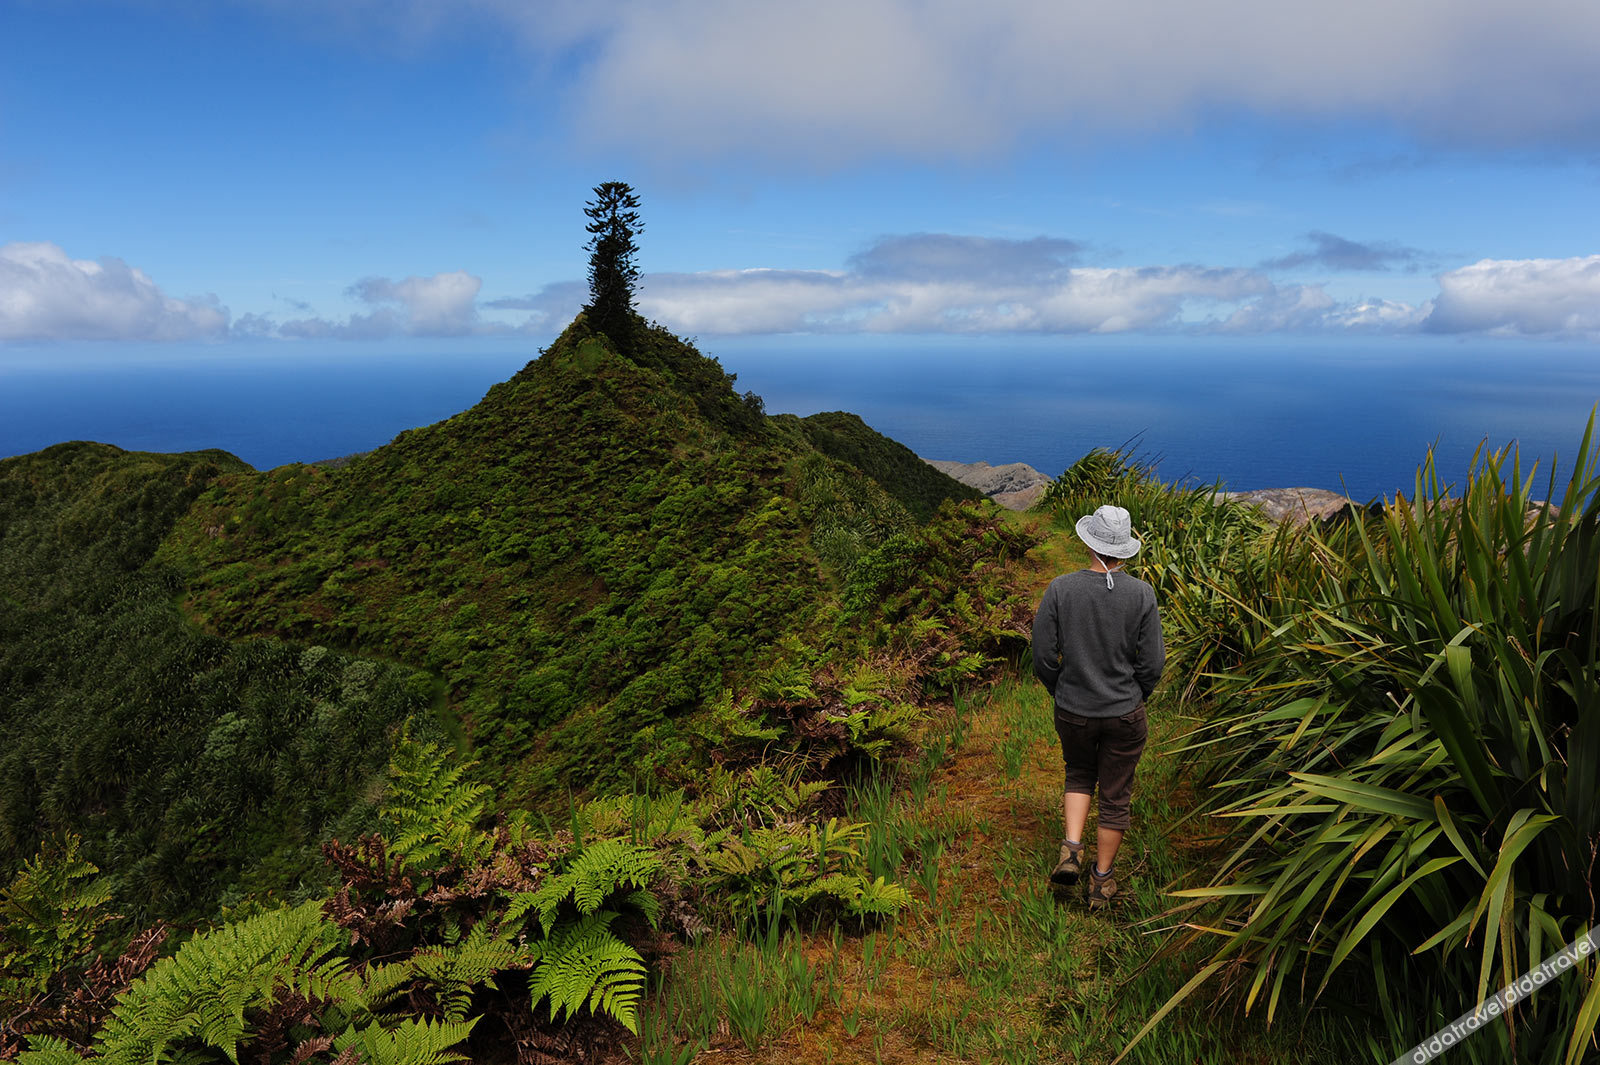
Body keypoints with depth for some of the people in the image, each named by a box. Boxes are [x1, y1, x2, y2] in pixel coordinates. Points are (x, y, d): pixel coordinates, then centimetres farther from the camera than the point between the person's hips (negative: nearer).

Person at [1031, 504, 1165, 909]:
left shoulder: (1060, 589, -13)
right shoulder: (1142, 594, -13)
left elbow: (1043, 658, -9)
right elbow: (1153, 663, -9)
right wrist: (1133, 697, 11)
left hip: (1073, 712, 1)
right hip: (1125, 715, 0)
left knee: (1079, 775, 28)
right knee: (1115, 796, 16)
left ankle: (1071, 849, 10)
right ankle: (1102, 882, 29)